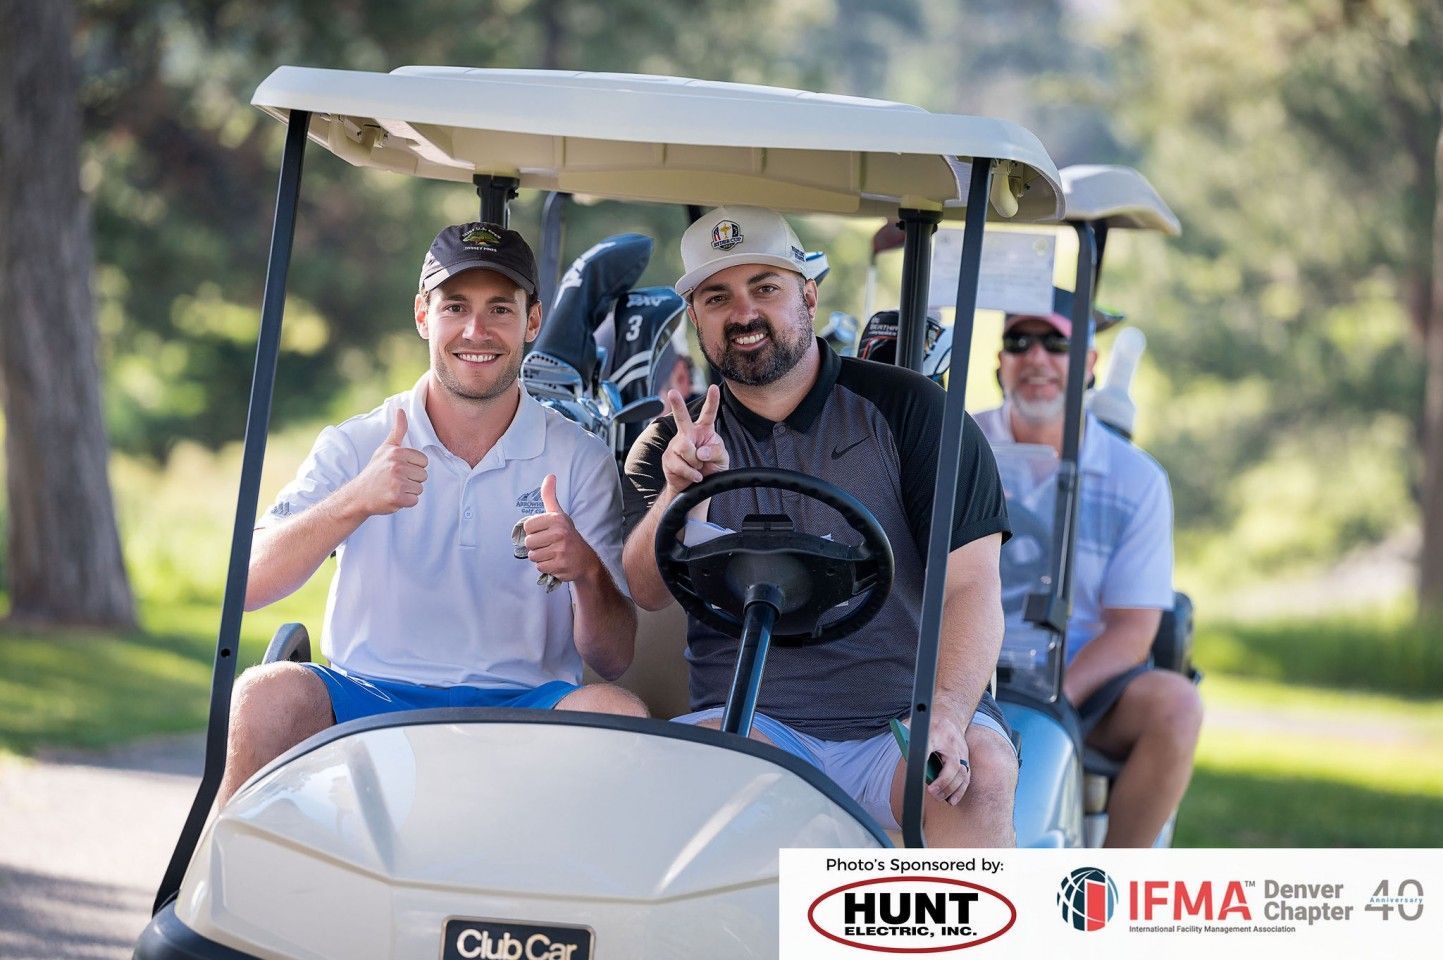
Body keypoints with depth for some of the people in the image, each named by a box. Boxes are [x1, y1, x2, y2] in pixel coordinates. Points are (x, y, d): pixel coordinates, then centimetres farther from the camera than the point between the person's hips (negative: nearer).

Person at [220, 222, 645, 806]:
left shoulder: (580, 462, 7)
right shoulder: (355, 447, 7)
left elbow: (612, 661, 3)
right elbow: (248, 584, -7)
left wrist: (588, 572, -19)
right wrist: (356, 501, -22)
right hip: (367, 701, 1)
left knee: (620, 715, -30)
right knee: (269, 694, -29)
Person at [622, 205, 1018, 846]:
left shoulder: (907, 408, 5)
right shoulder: (671, 445, 13)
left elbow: (970, 585, -3)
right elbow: (648, 591, -2)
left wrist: (943, 717, -21)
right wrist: (681, 489, -23)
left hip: (901, 722, -1)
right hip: (749, 722, 1)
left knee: (982, 771, -31)